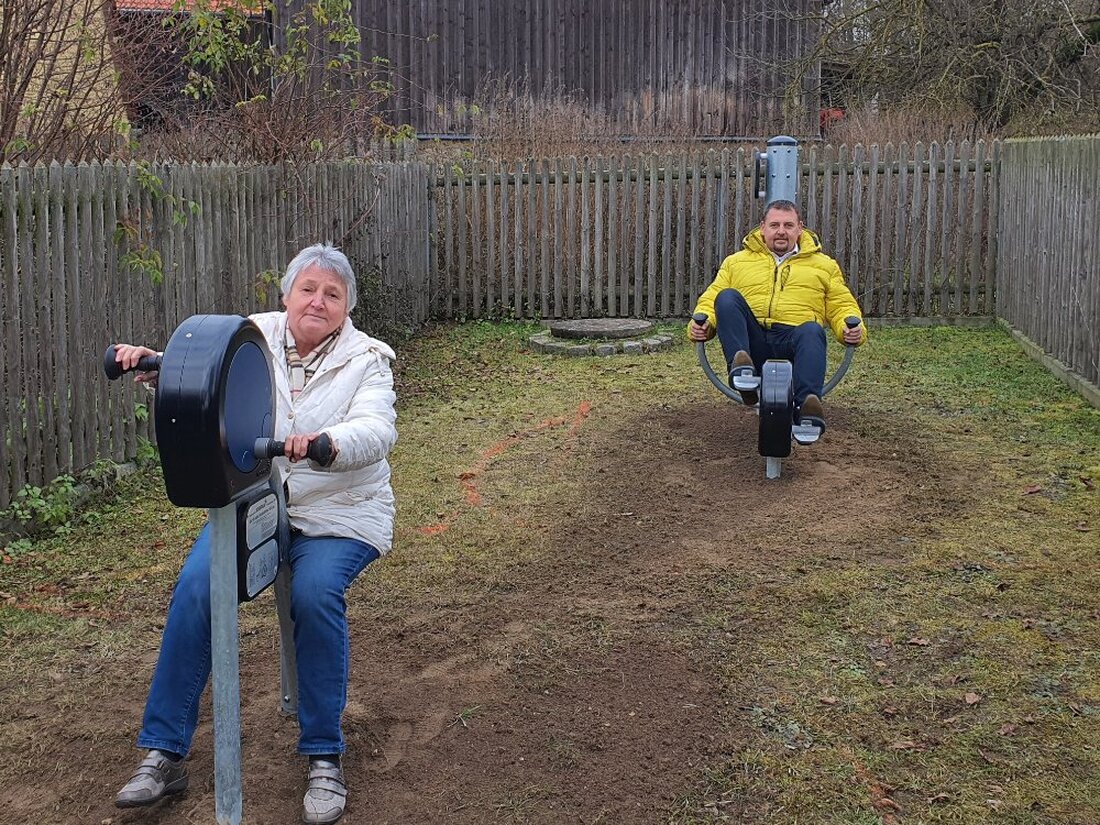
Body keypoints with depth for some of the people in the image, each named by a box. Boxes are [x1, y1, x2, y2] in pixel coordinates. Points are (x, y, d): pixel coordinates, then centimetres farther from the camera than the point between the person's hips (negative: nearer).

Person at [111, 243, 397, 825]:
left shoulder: (365, 359, -3)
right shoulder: (253, 338, 5)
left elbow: (376, 431, -19)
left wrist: (323, 443, -42)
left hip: (337, 514, -2)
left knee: (315, 593, -31)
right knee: (196, 587, -21)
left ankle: (324, 758, -14)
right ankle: (164, 754, -10)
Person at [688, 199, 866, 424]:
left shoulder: (824, 265, 25)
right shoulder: (736, 262, 25)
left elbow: (842, 305, 20)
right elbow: (711, 299, 19)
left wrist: (851, 328, -4)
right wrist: (701, 323, -5)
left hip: (793, 339, -1)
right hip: (753, 341, 1)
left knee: (812, 331, -36)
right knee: (727, 297, -25)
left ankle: (806, 404, -57)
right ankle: (741, 367, -44)